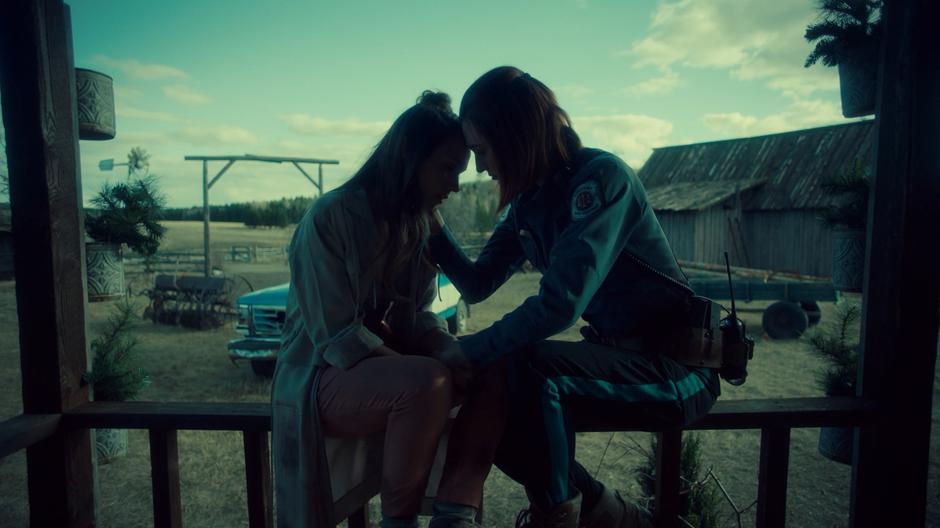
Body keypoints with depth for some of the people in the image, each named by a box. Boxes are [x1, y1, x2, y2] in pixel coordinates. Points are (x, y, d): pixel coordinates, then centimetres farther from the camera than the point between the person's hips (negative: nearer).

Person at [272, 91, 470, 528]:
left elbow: (418, 316, 5)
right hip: (323, 376, -7)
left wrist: (451, 349, -15)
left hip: (390, 365, 7)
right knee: (429, 383, -34)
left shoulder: (419, 226, 6)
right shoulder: (330, 217, -17)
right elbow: (337, 335, -21)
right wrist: (423, 369, -26)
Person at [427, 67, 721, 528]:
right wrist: (433, 224, 2)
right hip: (615, 353, 8)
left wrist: (470, 351, -20)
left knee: (528, 367, -31)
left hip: (676, 366, -8)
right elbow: (477, 285, 10)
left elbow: (560, 303, -30)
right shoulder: (527, 202, 5)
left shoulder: (600, 178, -20)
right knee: (487, 406, -3)